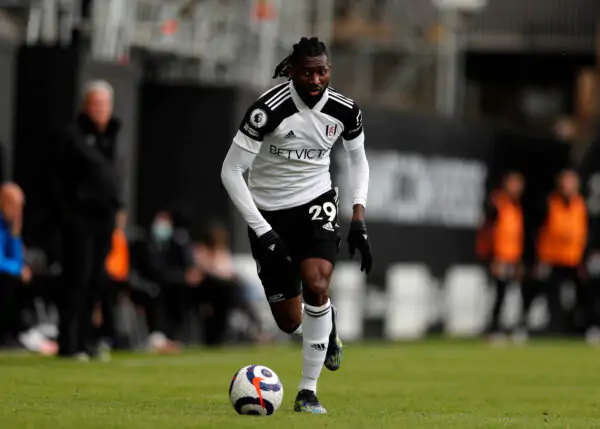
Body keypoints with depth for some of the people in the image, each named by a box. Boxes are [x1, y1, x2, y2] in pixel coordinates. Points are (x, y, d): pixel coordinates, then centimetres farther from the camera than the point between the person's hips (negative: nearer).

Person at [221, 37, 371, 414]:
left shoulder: (345, 110, -10)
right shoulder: (269, 109, -23)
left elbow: (359, 159, 10)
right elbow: (231, 171, -18)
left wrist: (359, 219, -1)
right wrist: (262, 231, -22)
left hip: (317, 202, 1)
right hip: (269, 211, -1)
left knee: (316, 286, -26)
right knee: (290, 322, 0)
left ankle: (309, 391, -13)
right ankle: (328, 327, 40)